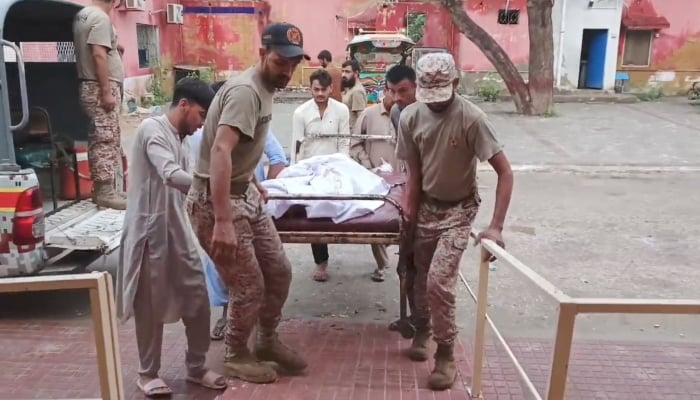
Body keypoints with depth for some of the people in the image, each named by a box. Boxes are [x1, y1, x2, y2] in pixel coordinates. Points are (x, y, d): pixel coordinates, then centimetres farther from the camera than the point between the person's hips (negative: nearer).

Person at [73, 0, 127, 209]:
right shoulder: (101, 17, -14)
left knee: (101, 140, 13)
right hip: (101, 87, -10)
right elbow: (98, 55, -22)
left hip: (91, 85, 10)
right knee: (106, 140, -8)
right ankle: (104, 192, -5)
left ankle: (102, 188, 19)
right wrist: (107, 91, -22)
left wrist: (113, 48, 22)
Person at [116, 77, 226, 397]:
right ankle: (148, 374, 23)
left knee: (197, 299, 8)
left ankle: (196, 367, 24)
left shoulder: (180, 141, 16)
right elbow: (171, 176, -28)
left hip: (178, 232, 8)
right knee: (150, 307, 5)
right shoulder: (152, 129, -13)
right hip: (150, 233, -8)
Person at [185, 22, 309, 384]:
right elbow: (220, 151, -34)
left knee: (279, 272, 14)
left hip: (246, 195, 10)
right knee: (249, 287, 1)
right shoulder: (246, 90, -22)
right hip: (217, 201, -9)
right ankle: (236, 355, 27)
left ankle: (268, 341, 35)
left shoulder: (264, 88, 9)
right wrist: (223, 222, -39)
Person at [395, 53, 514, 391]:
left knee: (439, 281, -14)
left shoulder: (471, 118, -24)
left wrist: (496, 226, -30)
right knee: (420, 277, 14)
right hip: (426, 206, 4)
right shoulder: (410, 117, -12)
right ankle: (422, 330, 41)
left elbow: (505, 172, -23)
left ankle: (446, 354, 6)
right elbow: (414, 173, -3)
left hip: (459, 210, -4)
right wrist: (408, 216, -6)